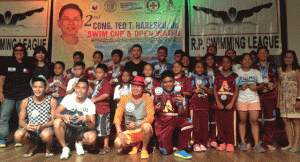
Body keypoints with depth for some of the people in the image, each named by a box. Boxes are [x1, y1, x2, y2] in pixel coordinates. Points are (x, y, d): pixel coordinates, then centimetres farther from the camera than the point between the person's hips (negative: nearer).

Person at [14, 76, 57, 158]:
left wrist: (42, 126, -24)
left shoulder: (52, 101, -2)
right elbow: (21, 120, 7)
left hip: (46, 128, -3)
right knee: (18, 135, -29)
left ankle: (48, 148, 2)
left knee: (46, 135, -38)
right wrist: (26, 125, -18)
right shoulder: (25, 102, 6)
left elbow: (53, 120, -5)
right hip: (30, 130, 3)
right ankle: (32, 145, 8)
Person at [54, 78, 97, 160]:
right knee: (57, 122, -30)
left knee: (92, 138, -32)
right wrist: (64, 117, -34)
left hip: (82, 130, -1)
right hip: (68, 129, 1)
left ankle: (79, 143, 6)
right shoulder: (68, 98, -5)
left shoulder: (90, 104, -8)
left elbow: (92, 127, -12)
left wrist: (88, 121, -35)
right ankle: (65, 148, -10)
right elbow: (56, 113, -11)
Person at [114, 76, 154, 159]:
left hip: (142, 130, -2)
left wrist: (137, 123, -29)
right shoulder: (125, 98, 2)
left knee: (146, 126, -37)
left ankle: (144, 149, -6)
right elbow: (117, 117, -3)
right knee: (118, 144, -25)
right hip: (129, 132, 2)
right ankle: (135, 144, 11)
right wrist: (119, 132, -16)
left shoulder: (147, 98, -4)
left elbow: (150, 117, -13)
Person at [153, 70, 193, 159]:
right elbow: (153, 112, 6)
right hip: (162, 122, -1)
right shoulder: (158, 93, -4)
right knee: (166, 151, -9)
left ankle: (180, 150, -11)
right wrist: (156, 109, -17)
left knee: (188, 123, -32)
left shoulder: (178, 94, -3)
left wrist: (180, 104, -26)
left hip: (175, 119, 1)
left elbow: (181, 114, -7)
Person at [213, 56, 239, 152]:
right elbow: (214, 89, 5)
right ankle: (223, 142, 13)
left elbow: (236, 91, 1)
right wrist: (218, 102, -6)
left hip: (230, 103, -2)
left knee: (230, 123, -3)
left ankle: (230, 143, 7)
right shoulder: (217, 75, 11)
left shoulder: (234, 76, 7)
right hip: (219, 103, 2)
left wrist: (231, 103, -10)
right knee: (220, 122, 2)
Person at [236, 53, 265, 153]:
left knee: (254, 121, -5)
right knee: (242, 121, 1)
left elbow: (262, 85, 10)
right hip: (241, 99, -1)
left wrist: (257, 87, -11)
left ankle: (256, 144, -2)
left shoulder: (256, 72, 13)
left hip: (254, 99, 1)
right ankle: (242, 143, 10)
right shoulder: (237, 72, 9)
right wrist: (240, 87, -12)